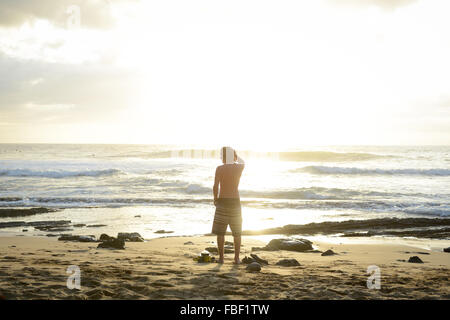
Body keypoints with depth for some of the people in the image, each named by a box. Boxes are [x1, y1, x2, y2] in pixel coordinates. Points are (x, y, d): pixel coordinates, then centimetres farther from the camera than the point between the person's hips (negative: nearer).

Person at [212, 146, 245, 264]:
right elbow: (242, 162, 26)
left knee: (220, 231, 6)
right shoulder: (239, 167, 0)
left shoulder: (219, 168, -9)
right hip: (235, 202, 2)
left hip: (222, 201, -2)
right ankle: (237, 258, 8)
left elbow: (215, 186, -12)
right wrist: (234, 154, 41)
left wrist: (215, 198, 4)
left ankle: (221, 257, 4)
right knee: (237, 232, 10)